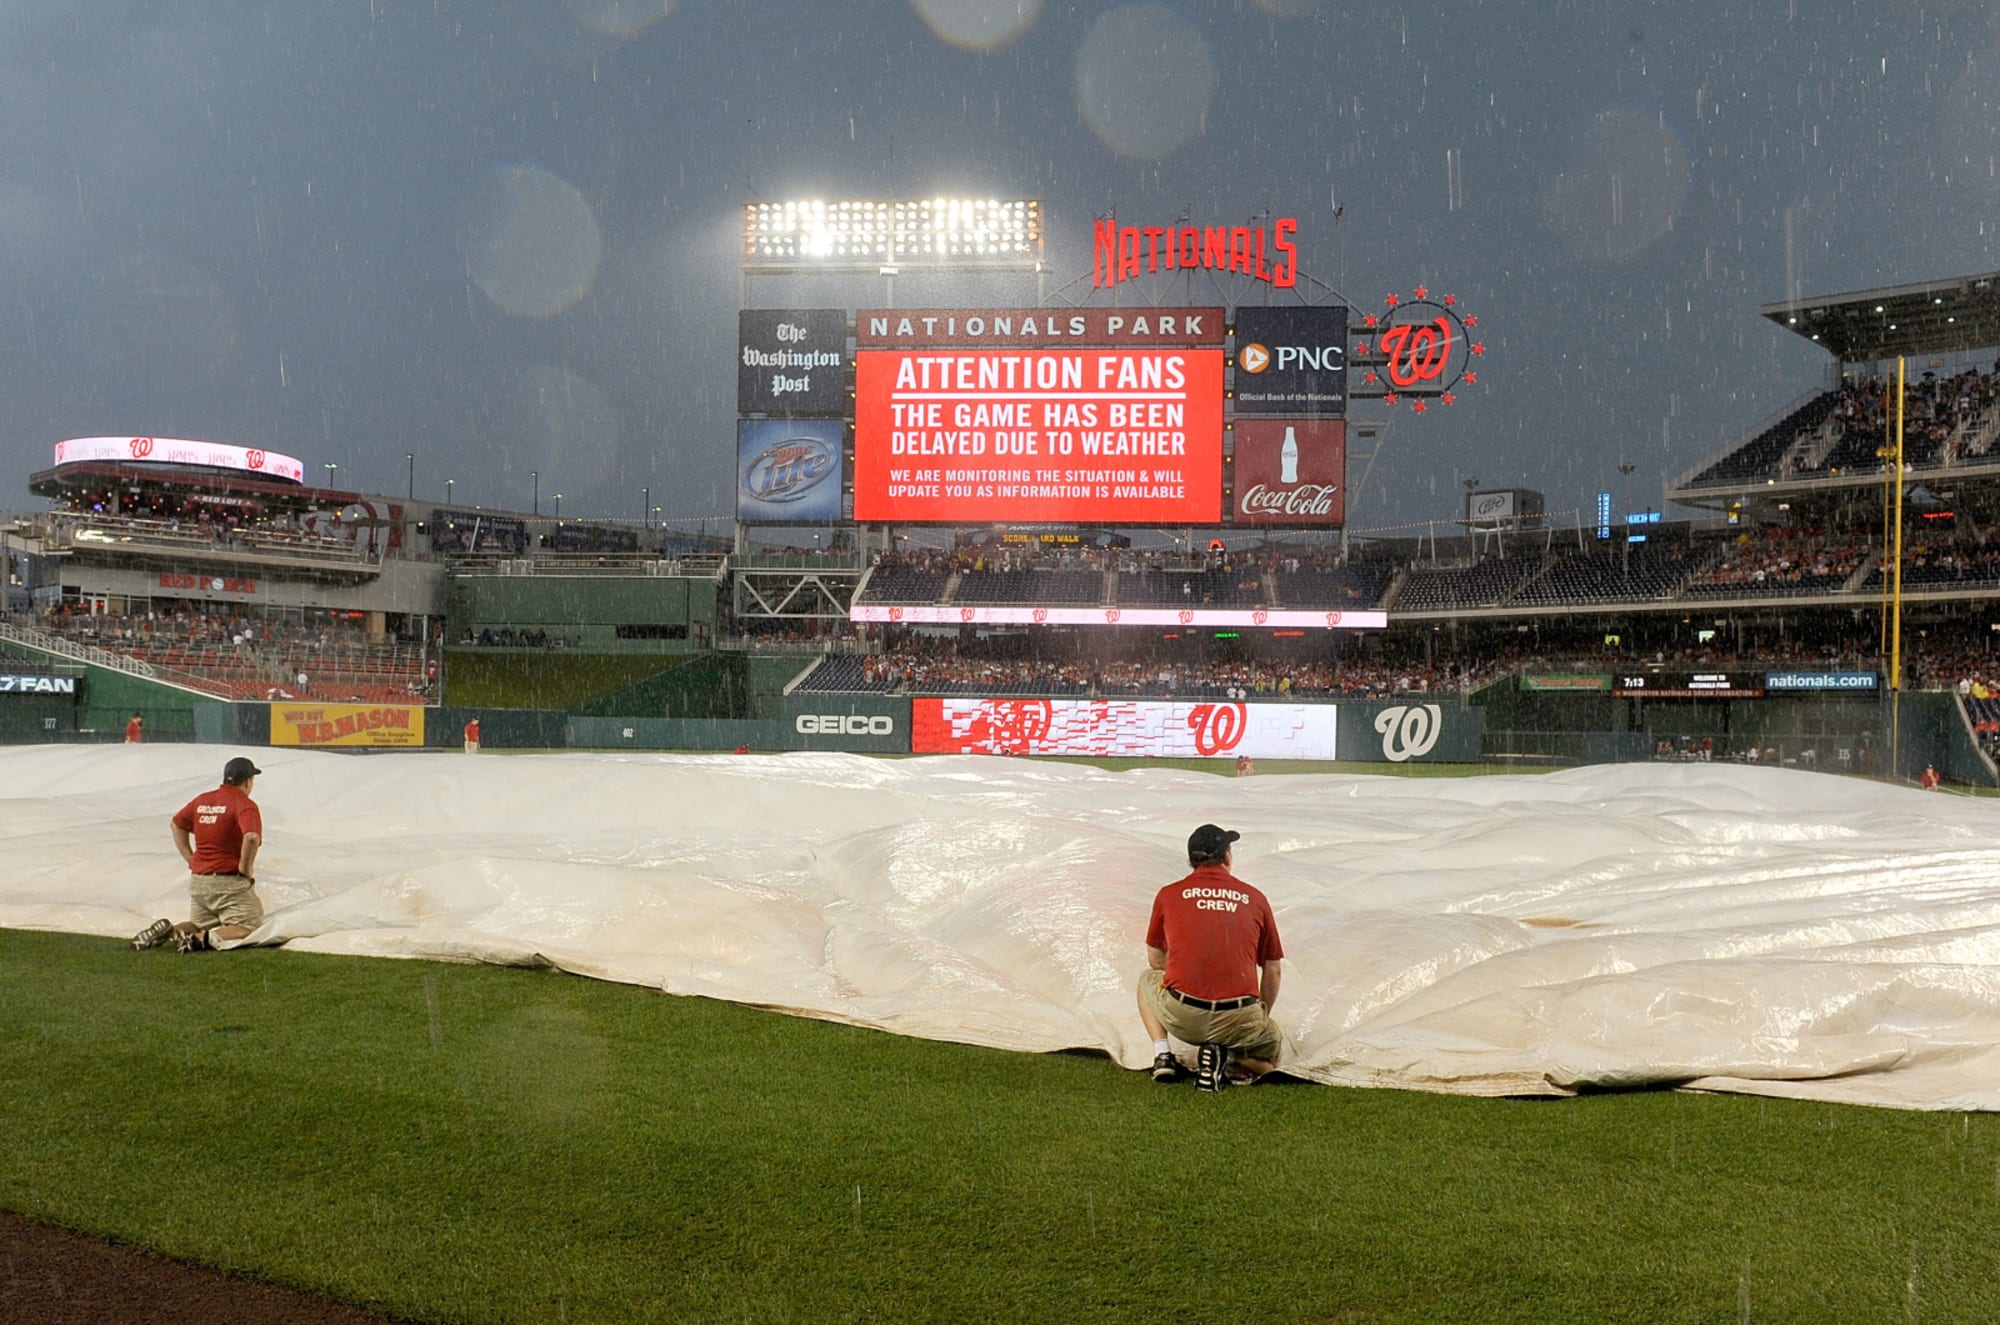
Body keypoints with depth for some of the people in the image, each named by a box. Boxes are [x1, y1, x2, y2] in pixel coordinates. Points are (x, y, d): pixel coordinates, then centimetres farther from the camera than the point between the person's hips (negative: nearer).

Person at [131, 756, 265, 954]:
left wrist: (190, 858, 18)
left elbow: (176, 823, 23)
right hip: (230, 883, -7)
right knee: (248, 928, -4)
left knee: (199, 925, 25)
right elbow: (251, 837, -30)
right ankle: (203, 939, -26)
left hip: (197, 880, 7)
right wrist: (245, 870, -15)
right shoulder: (245, 805, -13)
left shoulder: (202, 800, 10)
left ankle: (168, 930, -3)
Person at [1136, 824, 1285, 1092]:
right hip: (1239, 1021, 0)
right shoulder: (1255, 899, 9)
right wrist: (1262, 1017, 33)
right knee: (1271, 1054, 31)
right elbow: (1272, 971, 16)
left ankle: (1163, 1055, 12)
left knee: (1147, 979, 33)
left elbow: (1156, 961, 20)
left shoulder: (1168, 894, 8)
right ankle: (1225, 1058, -1)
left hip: (1181, 1017, 1)